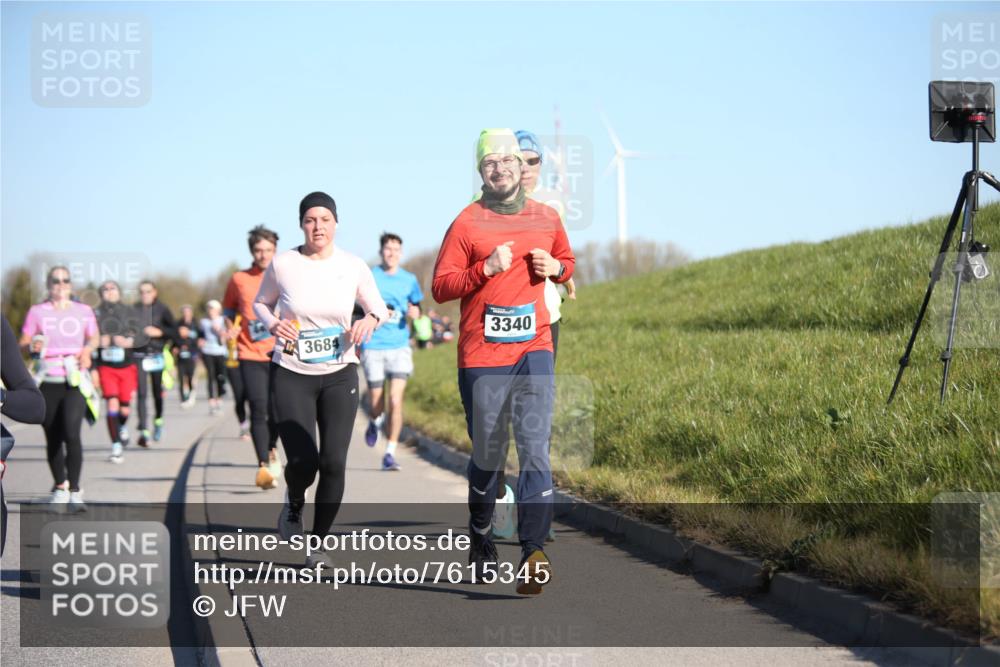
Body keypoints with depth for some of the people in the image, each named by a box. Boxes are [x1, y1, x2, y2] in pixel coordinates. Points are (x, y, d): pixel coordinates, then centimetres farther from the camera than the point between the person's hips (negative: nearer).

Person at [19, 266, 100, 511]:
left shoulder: (84, 311, 9)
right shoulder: (37, 312, 7)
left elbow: (94, 338, 18)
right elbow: (23, 342, 6)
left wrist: (88, 349, -3)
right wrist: (32, 346, -16)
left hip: (74, 380, -1)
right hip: (47, 381, 1)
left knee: (71, 433, -18)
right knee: (53, 438, 8)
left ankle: (75, 491, -15)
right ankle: (60, 487, 26)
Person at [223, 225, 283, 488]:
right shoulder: (239, 279, 5)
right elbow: (229, 308, 19)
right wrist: (231, 327, 0)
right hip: (251, 355, -1)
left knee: (277, 411, 1)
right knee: (259, 410, -11)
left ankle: (272, 450, 31)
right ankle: (264, 466, -10)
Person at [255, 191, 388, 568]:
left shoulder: (354, 267, -2)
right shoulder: (283, 265, -5)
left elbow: (380, 309, 10)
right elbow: (260, 304, 11)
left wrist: (371, 319, -13)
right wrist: (273, 324, -10)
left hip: (340, 375, 1)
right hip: (291, 374, -1)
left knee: (334, 463, -6)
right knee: (303, 461, -14)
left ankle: (319, 543, 12)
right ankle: (294, 506, 23)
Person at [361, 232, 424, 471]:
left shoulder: (409, 280, 6)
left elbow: (416, 306, 20)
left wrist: (415, 312, -3)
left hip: (400, 346, 1)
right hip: (373, 346, 0)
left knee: (395, 400, -13)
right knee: (376, 403, 6)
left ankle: (390, 453, -4)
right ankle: (375, 422, 43)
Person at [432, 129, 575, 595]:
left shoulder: (546, 218, 10)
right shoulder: (467, 223, 0)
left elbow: (567, 260, 27)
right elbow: (440, 286, -3)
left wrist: (555, 268, 4)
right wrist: (487, 268, -16)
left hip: (534, 350, 1)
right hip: (480, 355, -1)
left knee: (535, 449, -14)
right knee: (487, 456, 8)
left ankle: (533, 554, -21)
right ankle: (480, 539, 33)